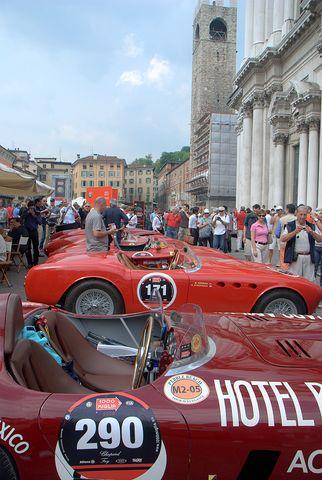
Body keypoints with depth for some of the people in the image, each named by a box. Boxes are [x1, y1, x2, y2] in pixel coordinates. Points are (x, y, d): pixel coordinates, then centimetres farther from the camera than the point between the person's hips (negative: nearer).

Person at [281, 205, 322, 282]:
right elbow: (283, 239, -10)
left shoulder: (311, 226, 12)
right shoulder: (290, 225, 4)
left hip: (309, 258, 3)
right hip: (295, 258, -2)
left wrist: (312, 232, -17)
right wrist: (295, 232, -22)